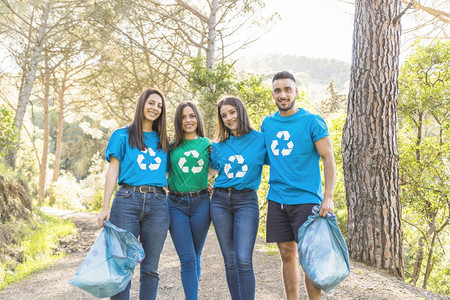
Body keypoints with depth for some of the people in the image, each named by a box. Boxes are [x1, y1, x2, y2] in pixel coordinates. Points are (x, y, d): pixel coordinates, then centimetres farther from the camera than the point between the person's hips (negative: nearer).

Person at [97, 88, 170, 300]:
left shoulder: (162, 140, 17)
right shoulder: (122, 135, 8)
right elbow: (113, 170, 2)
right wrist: (105, 207, -6)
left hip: (157, 203, 3)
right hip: (127, 200, -3)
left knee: (150, 267, 6)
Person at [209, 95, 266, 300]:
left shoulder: (260, 139, 0)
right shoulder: (218, 145, 9)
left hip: (246, 201, -3)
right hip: (220, 201, 3)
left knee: (244, 260, -13)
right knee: (230, 261, 7)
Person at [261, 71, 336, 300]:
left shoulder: (312, 122, -4)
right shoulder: (267, 124, 10)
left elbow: (328, 159, -5)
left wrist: (328, 197, -13)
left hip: (305, 199, -4)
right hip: (276, 199, 5)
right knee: (287, 254, 10)